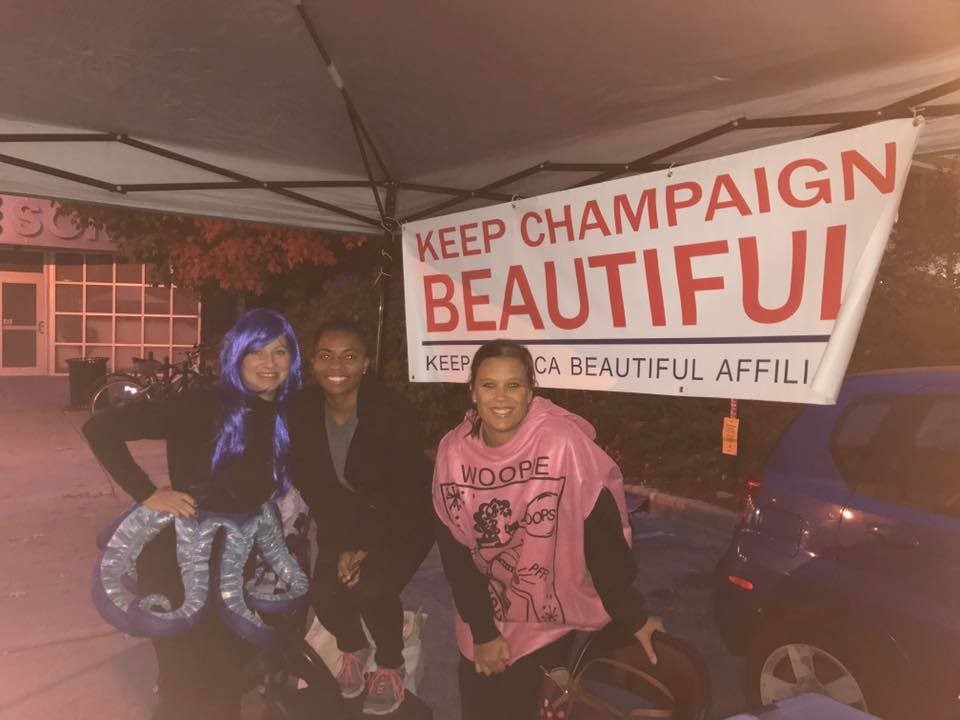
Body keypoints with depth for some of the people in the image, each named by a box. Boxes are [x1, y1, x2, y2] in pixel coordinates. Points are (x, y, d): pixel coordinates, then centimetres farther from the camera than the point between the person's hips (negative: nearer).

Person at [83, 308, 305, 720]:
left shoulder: (287, 418, -2)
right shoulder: (202, 406, -21)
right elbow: (100, 429, -23)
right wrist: (147, 494, -24)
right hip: (178, 559, -6)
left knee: (229, 677, 22)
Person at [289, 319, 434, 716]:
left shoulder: (393, 413, -27)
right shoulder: (302, 411, -15)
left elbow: (408, 496, -21)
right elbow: (310, 486, -7)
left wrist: (368, 548, -21)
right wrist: (342, 545, -13)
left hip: (401, 523, -4)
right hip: (342, 522, 4)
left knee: (371, 587, -27)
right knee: (324, 593, -17)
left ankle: (391, 667, 6)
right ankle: (353, 649, 20)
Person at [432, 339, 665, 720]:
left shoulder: (564, 441, -23)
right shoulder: (453, 450, -11)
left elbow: (603, 538, -16)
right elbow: (453, 547, -5)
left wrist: (632, 617, -10)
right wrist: (482, 630, -5)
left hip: (551, 614, -3)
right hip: (485, 611, 4)